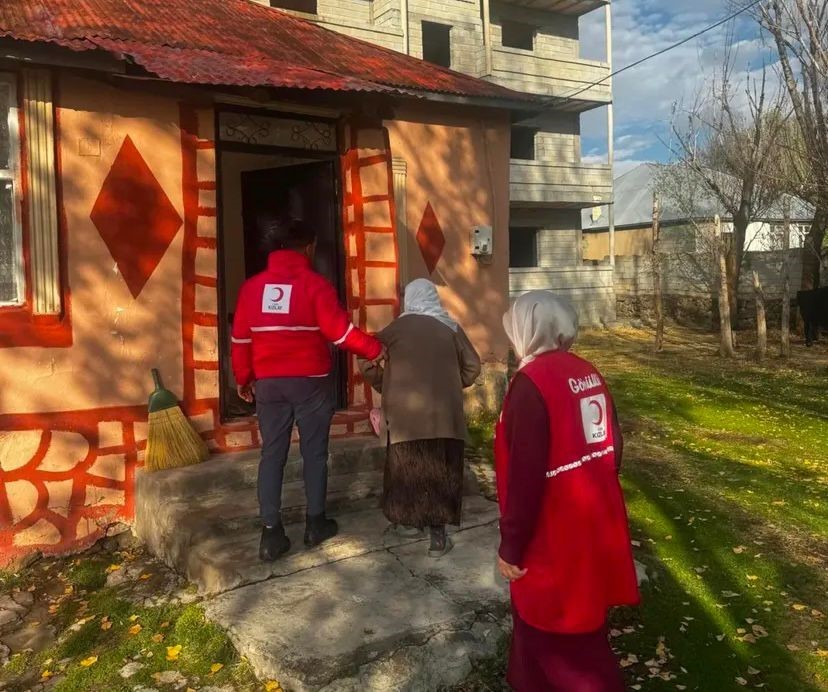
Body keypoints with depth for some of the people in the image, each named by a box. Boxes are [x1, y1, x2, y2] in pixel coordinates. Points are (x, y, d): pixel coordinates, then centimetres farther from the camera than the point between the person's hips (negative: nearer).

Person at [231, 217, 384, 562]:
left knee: (272, 454, 7)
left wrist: (243, 378, 16)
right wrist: (375, 349, -1)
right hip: (310, 382, -3)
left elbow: (241, 338, 6)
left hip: (268, 383, 3)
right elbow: (340, 331, -14)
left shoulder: (252, 285, 3)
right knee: (314, 453, 10)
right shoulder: (314, 284, -9)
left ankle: (271, 533, 6)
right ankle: (315, 523, 21)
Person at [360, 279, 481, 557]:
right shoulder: (450, 327, 7)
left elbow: (367, 360, 3)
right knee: (440, 471, 6)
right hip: (444, 412, 1)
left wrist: (385, 387, 17)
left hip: (407, 411, -1)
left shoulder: (398, 327, 3)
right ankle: (438, 537, 6)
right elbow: (472, 366, 10)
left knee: (409, 468, 14)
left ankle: (412, 519, 25)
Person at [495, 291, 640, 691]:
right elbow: (613, 447, 11)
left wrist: (511, 545, -14)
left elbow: (525, 475, -23)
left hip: (555, 536, -8)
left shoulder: (531, 382, -21)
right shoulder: (589, 374, 3)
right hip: (594, 525, 8)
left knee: (567, 643, 8)